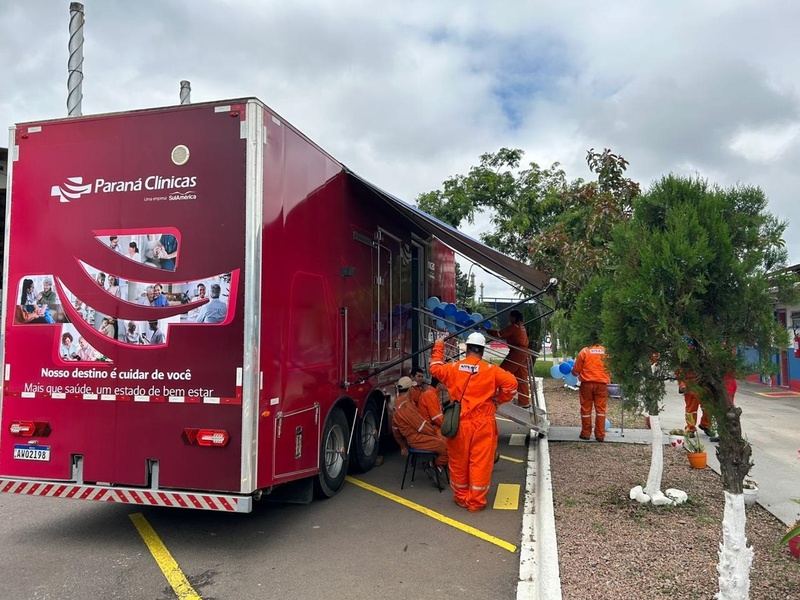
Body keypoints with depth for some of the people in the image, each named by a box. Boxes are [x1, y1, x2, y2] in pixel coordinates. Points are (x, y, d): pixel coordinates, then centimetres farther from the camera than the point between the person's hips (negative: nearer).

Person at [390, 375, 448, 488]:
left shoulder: (398, 403, 12)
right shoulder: (405, 406, -21)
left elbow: (395, 429, 18)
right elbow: (421, 425, -19)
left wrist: (403, 446, 24)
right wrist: (435, 432, -3)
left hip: (414, 436, 10)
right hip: (418, 439, -10)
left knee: (445, 441, 7)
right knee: (447, 447, -14)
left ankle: (432, 466, 6)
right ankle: (436, 467, 1)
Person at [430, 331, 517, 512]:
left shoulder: (453, 368, 0)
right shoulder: (491, 370, -7)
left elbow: (435, 368, 19)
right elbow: (511, 383, -12)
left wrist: (438, 346, 30)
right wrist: (498, 400, 3)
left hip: (459, 423, 2)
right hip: (482, 424, -2)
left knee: (459, 461, 15)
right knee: (480, 463, 7)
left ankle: (461, 498, 29)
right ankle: (475, 502, 13)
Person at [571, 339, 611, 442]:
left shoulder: (584, 351, -3)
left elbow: (576, 371, -1)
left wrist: (573, 372, 20)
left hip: (587, 383, -1)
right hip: (602, 384, 1)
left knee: (586, 409, 9)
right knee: (600, 409, 7)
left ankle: (586, 434, 15)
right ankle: (600, 435, 7)